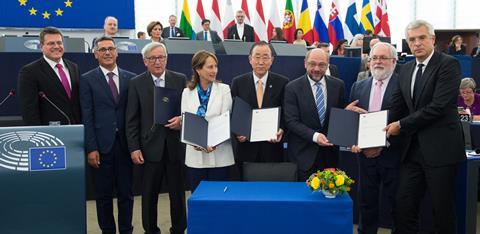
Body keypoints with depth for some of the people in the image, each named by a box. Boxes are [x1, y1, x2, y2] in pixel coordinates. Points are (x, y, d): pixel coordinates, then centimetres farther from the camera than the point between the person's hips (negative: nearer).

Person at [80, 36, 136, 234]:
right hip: (101, 145, -1)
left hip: (125, 144, 2)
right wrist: (91, 148, -9)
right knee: (103, 195, 9)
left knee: (126, 193, 9)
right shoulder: (87, 79, 2)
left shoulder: (130, 78, 7)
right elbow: (87, 117, -3)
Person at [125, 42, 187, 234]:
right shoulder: (136, 83, 2)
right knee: (149, 194, 9)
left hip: (175, 146, 1)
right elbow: (131, 119, 0)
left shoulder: (180, 80, 4)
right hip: (150, 147, -1)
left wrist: (182, 120, -13)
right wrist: (134, 148, -5)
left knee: (178, 193, 9)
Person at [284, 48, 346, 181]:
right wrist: (314, 136, -20)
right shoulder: (292, 88, -4)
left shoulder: (338, 85, 5)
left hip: (330, 153, 3)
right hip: (304, 153, -2)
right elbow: (291, 121, -9)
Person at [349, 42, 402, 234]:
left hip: (392, 155, -4)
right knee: (367, 204, 14)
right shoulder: (358, 87, 11)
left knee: (394, 204, 5)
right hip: (365, 154, 4)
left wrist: (383, 145, -16)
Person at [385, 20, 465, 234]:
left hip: (440, 149, -6)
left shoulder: (448, 64, -8)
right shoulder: (406, 70, 13)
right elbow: (396, 108, 8)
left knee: (443, 209, 6)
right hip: (413, 149, 6)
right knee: (403, 207, 6)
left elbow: (438, 107, -18)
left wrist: (401, 125, -12)